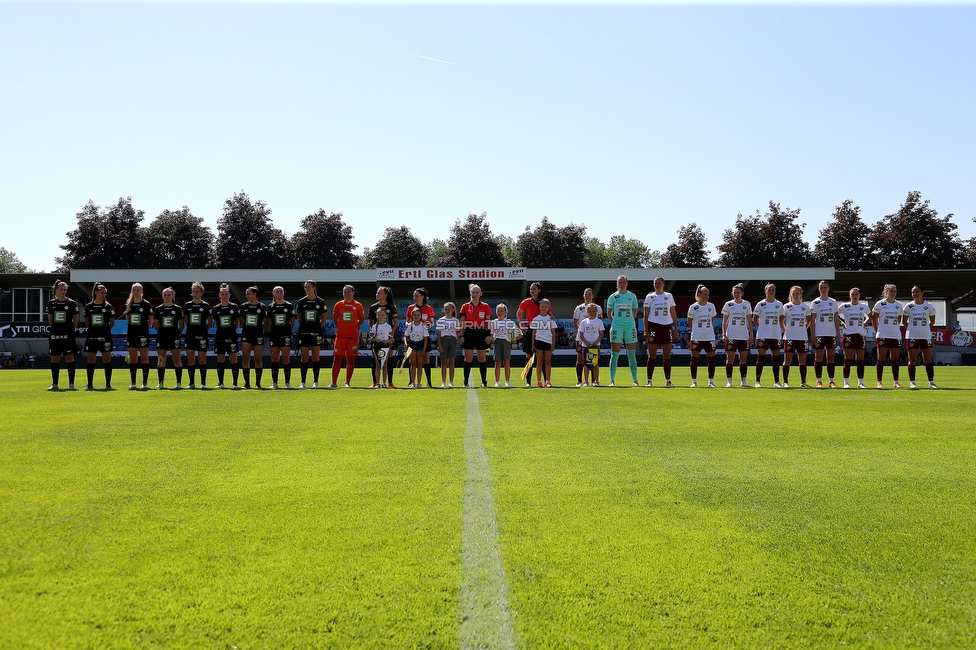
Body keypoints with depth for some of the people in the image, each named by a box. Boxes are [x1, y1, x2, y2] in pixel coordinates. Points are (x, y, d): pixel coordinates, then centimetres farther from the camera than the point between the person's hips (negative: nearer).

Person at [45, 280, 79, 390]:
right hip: (54, 335, 3)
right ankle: (54, 384, 13)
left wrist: (71, 330, 8)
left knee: (69, 358, -4)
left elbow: (75, 320, 5)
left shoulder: (72, 303, -1)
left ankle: (71, 383, 0)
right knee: (54, 359, 6)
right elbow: (50, 319, 16)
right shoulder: (51, 303, 6)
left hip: (68, 335, -3)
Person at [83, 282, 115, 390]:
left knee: (107, 360, -1)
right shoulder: (88, 306, 5)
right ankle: (90, 384, 11)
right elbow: (87, 321, 13)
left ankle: (108, 384, 4)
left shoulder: (108, 306, 0)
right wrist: (94, 329, 9)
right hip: (92, 336, 2)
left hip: (105, 337, -2)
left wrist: (105, 330, 9)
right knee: (91, 360, 4)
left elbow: (112, 322, 6)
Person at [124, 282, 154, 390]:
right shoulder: (129, 304, 8)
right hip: (131, 333, 4)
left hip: (143, 334, -4)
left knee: (144, 358, -2)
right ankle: (133, 383, 9)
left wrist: (144, 328, 1)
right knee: (132, 359, 5)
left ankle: (145, 383, 2)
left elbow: (151, 320, 2)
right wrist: (133, 326, 10)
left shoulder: (146, 304, -3)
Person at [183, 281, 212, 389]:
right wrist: (192, 329, 11)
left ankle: (203, 383, 6)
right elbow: (185, 319, 16)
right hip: (190, 336, 3)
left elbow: (210, 321, 6)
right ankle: (192, 383, 9)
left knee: (202, 359, 0)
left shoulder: (206, 306, -1)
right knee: (190, 360, 2)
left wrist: (204, 331, 4)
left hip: (202, 336, -3)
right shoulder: (187, 305, 6)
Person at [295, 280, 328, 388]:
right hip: (303, 333, 1)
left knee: (316, 357, 1)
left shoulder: (320, 302, 0)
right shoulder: (301, 302, 3)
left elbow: (323, 319, 8)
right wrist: (304, 327, 7)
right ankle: (303, 382, 6)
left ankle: (315, 381, 7)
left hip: (316, 333, -1)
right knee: (304, 358, 1)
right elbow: (299, 318, 11)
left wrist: (318, 327, 3)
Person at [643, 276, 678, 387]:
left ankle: (668, 380, 8)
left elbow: (673, 313, 12)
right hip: (653, 326, -2)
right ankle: (649, 380, 2)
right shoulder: (649, 297, 4)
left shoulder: (669, 296, 10)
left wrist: (675, 328, 5)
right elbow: (645, 315, 2)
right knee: (652, 355, -2)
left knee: (667, 355, 3)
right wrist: (646, 330, -6)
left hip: (667, 326, 2)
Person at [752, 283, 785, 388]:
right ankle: (757, 381, 0)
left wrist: (784, 329, 7)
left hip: (776, 335, 3)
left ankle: (776, 381, 11)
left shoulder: (779, 304, 8)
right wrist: (761, 327, 0)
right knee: (760, 358, -4)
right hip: (763, 335, -3)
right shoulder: (760, 304, 1)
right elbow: (755, 319, 6)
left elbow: (781, 319, 16)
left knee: (776, 358, 4)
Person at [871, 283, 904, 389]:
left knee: (895, 359, 4)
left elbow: (899, 319, 19)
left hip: (896, 335, 3)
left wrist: (895, 328, 11)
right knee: (881, 358, -1)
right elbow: (873, 318, 2)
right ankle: (879, 381, 3)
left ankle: (896, 381, 9)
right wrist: (877, 330, -1)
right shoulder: (880, 304, -2)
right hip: (882, 335, -3)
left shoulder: (899, 305, 9)